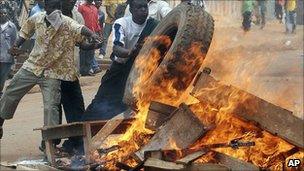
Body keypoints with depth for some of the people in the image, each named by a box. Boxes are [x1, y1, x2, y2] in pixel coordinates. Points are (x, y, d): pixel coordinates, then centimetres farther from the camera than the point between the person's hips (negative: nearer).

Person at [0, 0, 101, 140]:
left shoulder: (67, 23, -19)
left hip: (52, 72, -4)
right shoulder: (37, 19, -6)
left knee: (51, 107, -9)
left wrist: (92, 35, -59)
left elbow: (81, 29, -40)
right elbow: (26, 30, 16)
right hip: (32, 66, 4)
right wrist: (16, 45, 10)